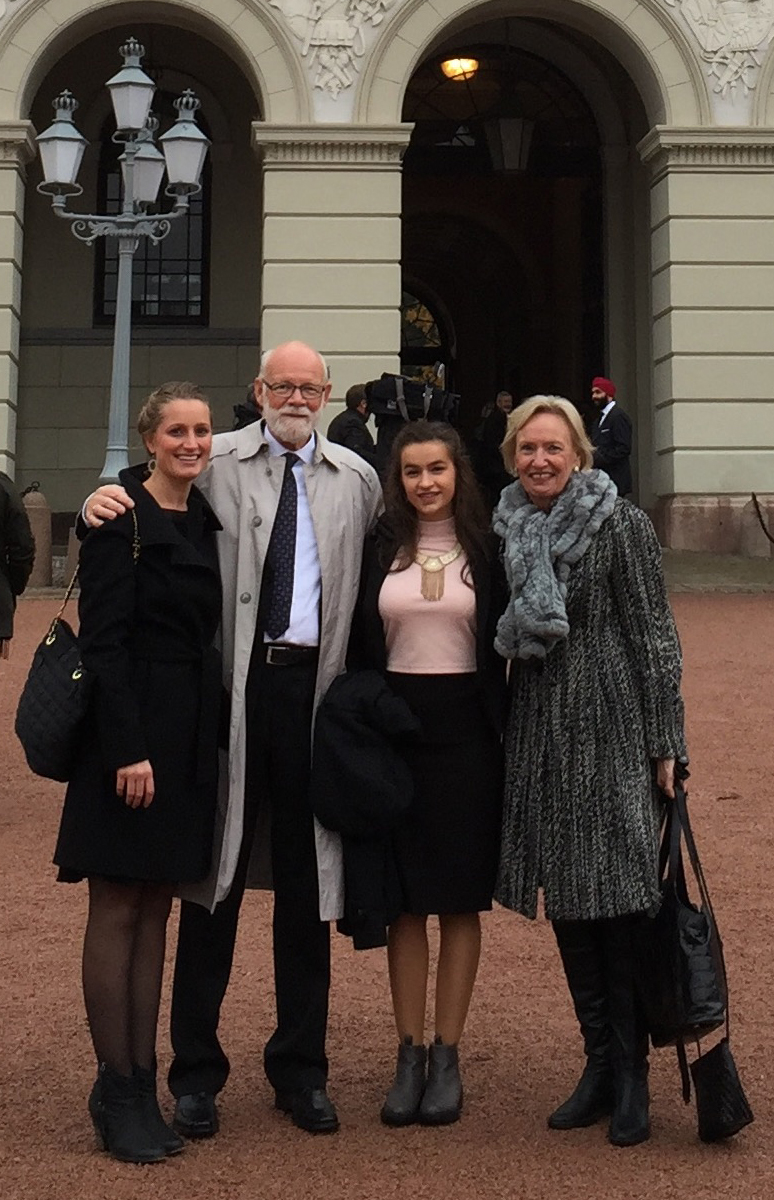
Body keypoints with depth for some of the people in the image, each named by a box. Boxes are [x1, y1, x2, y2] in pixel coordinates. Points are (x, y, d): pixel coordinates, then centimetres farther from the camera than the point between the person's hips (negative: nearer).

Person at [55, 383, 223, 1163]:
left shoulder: (204, 521, 12)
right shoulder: (120, 515, -9)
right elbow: (104, 639, -15)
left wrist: (210, 738, 11)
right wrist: (128, 748, -20)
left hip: (190, 737, 7)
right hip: (132, 730, -7)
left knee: (156, 907, 11)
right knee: (118, 909, 1)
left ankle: (138, 1084, 18)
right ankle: (118, 1091, 10)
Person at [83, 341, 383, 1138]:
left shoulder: (357, 478, 10)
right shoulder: (214, 463, 2)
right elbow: (143, 511, 2)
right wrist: (101, 503, -19)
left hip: (314, 685, 2)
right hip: (232, 685, -2)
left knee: (306, 881, 9)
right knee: (218, 873, 4)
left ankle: (300, 1068, 22)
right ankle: (195, 1072, 15)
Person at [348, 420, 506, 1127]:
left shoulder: (486, 549, 3)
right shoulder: (378, 547, 5)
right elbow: (359, 645, 6)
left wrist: (504, 729, -4)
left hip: (465, 727, -1)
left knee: (461, 896, 4)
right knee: (405, 896, 5)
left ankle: (447, 1054, 13)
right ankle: (410, 1052, 15)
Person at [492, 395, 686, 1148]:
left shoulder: (620, 525, -6)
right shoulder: (507, 530, 9)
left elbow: (653, 636, -7)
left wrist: (664, 745, -10)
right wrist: (503, 732, 12)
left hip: (611, 732, -5)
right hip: (540, 734, 5)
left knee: (619, 900, -3)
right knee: (565, 903, 10)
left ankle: (631, 1077, 9)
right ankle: (599, 1063, 22)